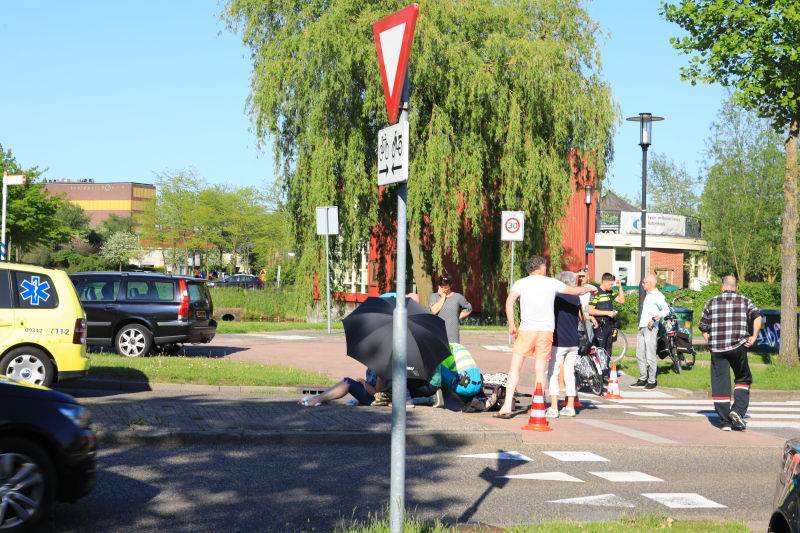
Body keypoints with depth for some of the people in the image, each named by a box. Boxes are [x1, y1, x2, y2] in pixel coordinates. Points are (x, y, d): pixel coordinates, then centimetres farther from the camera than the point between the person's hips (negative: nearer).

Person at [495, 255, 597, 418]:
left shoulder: (521, 283, 4)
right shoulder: (551, 283, 7)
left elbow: (509, 302, -10)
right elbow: (576, 291, 14)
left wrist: (512, 326, -4)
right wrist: (590, 289, 34)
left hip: (526, 331, -1)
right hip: (546, 331, 1)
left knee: (515, 367, 3)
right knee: (540, 370, 5)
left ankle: (507, 405, -6)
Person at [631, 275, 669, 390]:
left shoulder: (657, 295, -9)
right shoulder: (648, 295, 20)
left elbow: (665, 309, -23)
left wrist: (654, 319, -27)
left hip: (650, 328, -9)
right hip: (642, 328, 9)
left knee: (650, 356, -7)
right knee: (640, 355, 10)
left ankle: (652, 381, -2)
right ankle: (643, 379, 17)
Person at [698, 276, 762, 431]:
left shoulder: (712, 302, 12)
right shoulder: (744, 301, 9)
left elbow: (703, 327, 13)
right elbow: (757, 316, -8)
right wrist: (754, 337, -4)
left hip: (717, 349, 1)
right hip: (737, 348, -1)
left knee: (720, 384, 4)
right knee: (743, 379, 16)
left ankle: (725, 422, 3)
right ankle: (738, 410, -3)